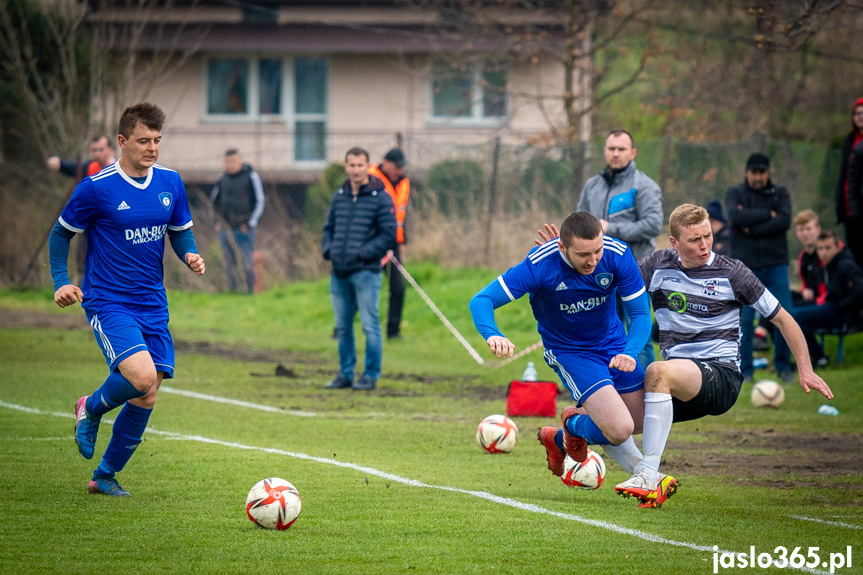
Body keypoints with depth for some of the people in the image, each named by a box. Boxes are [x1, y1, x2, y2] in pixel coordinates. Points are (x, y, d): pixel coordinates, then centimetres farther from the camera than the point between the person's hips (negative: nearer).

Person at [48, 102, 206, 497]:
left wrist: (189, 255, -4)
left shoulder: (170, 183, 4)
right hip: (107, 302, -6)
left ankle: (105, 475, 22)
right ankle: (91, 409, 7)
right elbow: (61, 233, 2)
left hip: (152, 305, 6)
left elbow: (181, 230, 18)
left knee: (146, 398, 4)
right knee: (142, 376, -26)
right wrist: (61, 282, -10)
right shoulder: (96, 188, -10)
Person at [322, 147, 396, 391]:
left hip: (365, 272, -6)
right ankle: (345, 373, 20)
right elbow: (329, 228, 22)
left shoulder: (381, 198, -4)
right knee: (342, 326, 11)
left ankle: (371, 375, 3)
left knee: (370, 325, -4)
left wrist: (363, 253, -15)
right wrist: (328, 249, 3)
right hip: (339, 273, 6)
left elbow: (388, 235, -7)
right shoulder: (339, 196, 13)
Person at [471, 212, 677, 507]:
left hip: (614, 345, 5)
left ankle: (560, 439, 33)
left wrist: (630, 352, -31)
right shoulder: (540, 265, -28)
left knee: (641, 422, 8)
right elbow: (482, 300, -26)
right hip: (569, 352, -5)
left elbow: (640, 313, -12)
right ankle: (575, 424, 16)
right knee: (619, 430, -22)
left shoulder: (618, 255, -21)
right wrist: (492, 335, -47)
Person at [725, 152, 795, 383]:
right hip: (746, 266, -1)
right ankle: (744, 370, 6)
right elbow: (735, 217, -16)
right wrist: (768, 215, -12)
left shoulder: (780, 193, 8)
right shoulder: (735, 193, 5)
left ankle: (783, 366, 13)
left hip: (776, 265, 1)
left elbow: (785, 222, -9)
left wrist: (752, 229, -12)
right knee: (744, 319, -4)